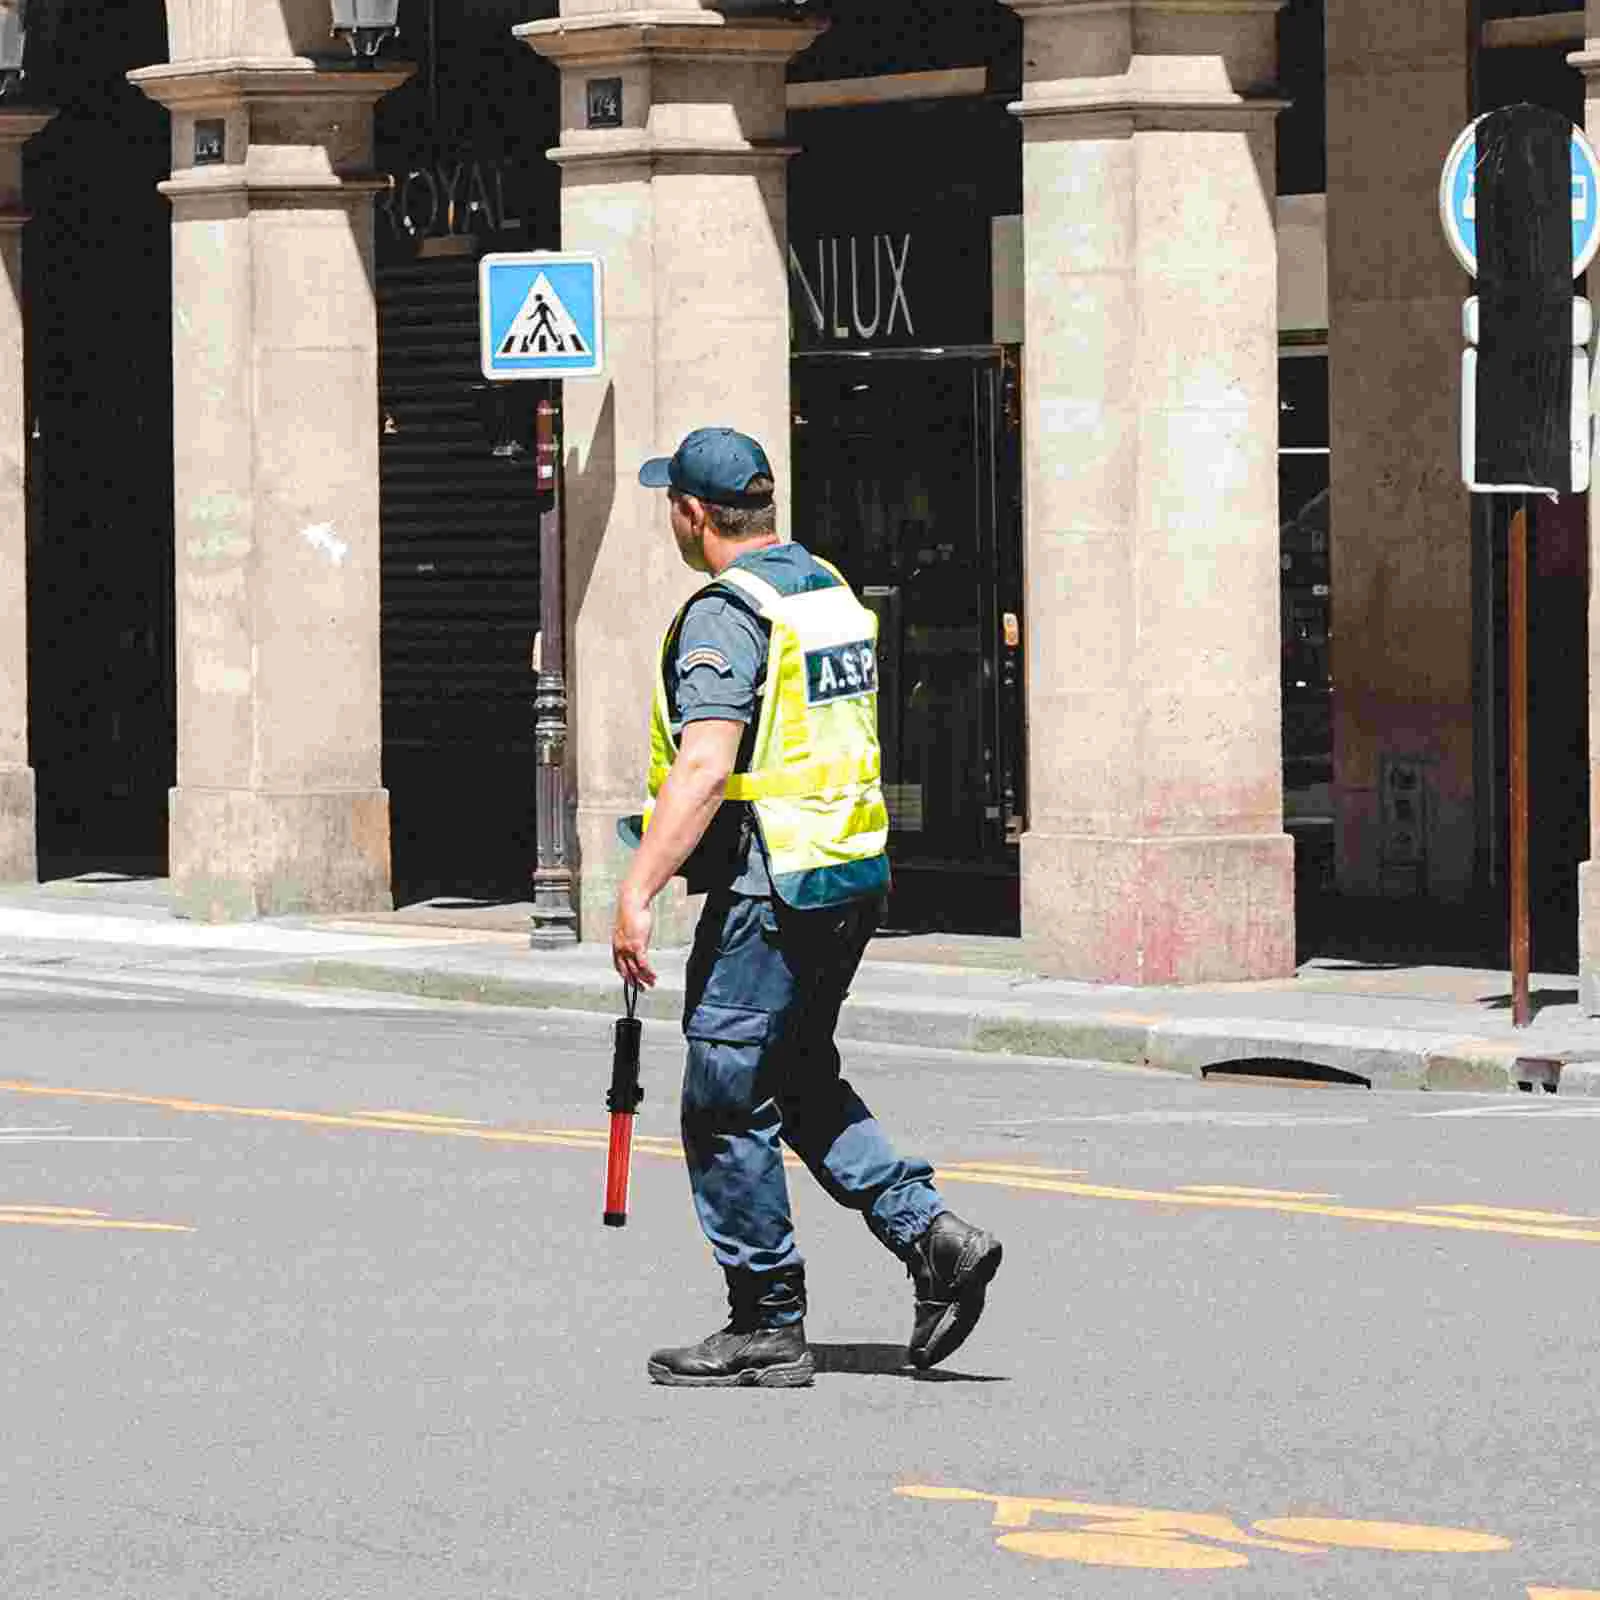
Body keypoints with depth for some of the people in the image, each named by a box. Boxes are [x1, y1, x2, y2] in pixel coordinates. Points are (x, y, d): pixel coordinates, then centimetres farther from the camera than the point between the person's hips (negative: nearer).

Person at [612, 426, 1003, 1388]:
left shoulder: (726, 615, -16)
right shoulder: (830, 590, 14)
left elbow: (704, 770, -25)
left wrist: (638, 893, -26)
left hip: (769, 888, -9)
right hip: (854, 876, 9)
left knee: (727, 1102, -1)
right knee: (800, 1077, 21)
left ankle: (769, 1327, 3)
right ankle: (932, 1233, 8)